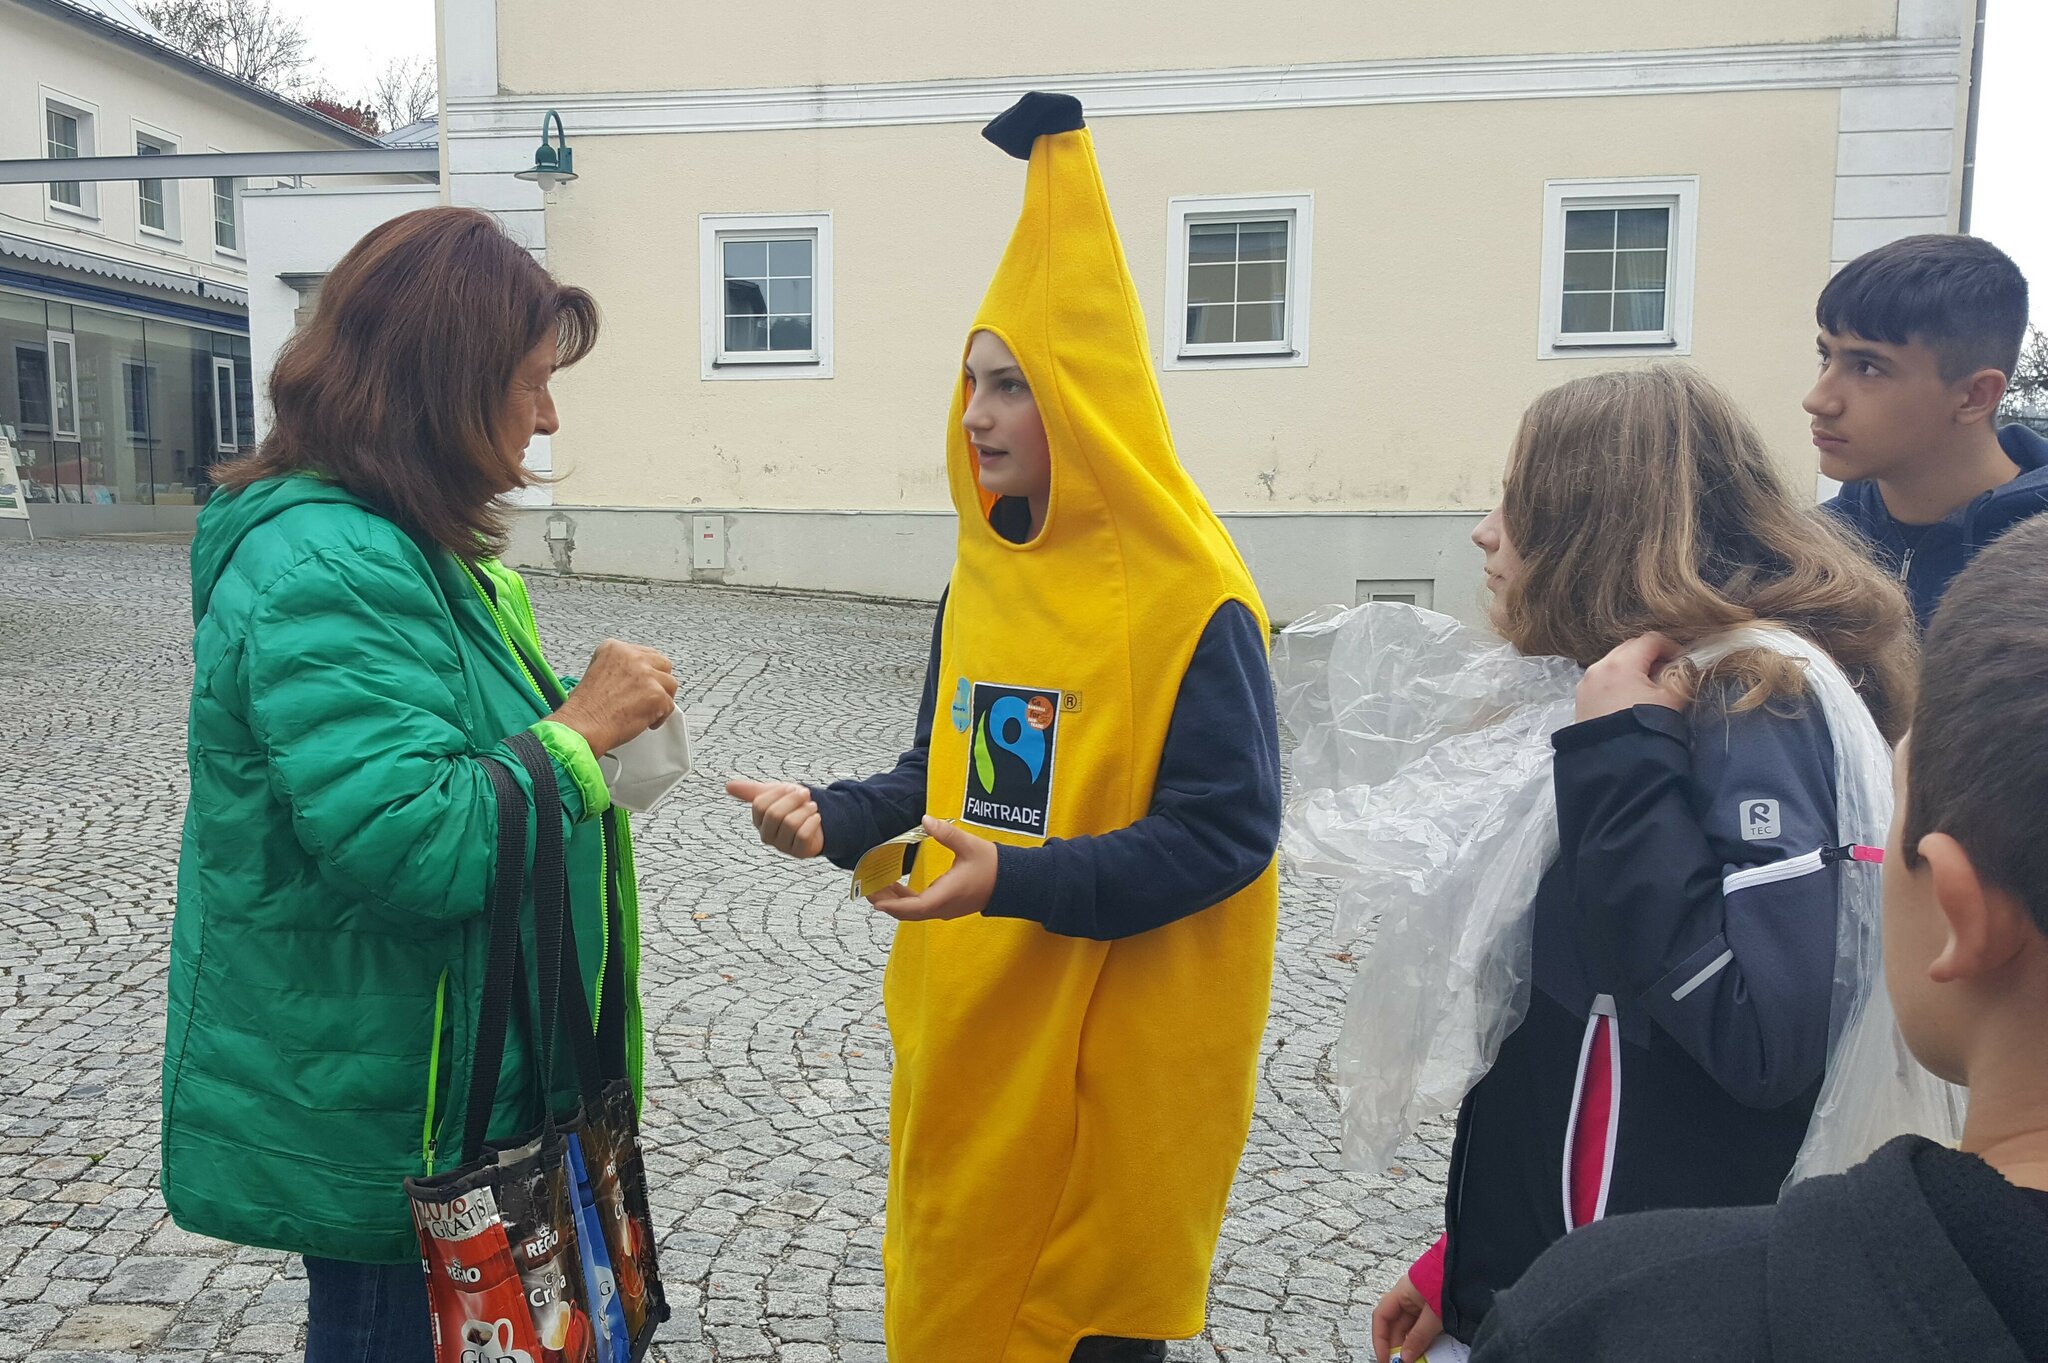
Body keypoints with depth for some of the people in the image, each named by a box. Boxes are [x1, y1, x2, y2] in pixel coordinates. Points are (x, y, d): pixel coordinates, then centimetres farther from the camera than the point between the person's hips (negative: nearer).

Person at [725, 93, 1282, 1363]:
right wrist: (833, 817, -6)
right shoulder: (986, 574, 5)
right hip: (967, 1031, 7)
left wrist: (1016, 884, -26)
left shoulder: (1188, 600, -16)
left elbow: (1224, 831, -19)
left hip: (1110, 1053, -6)